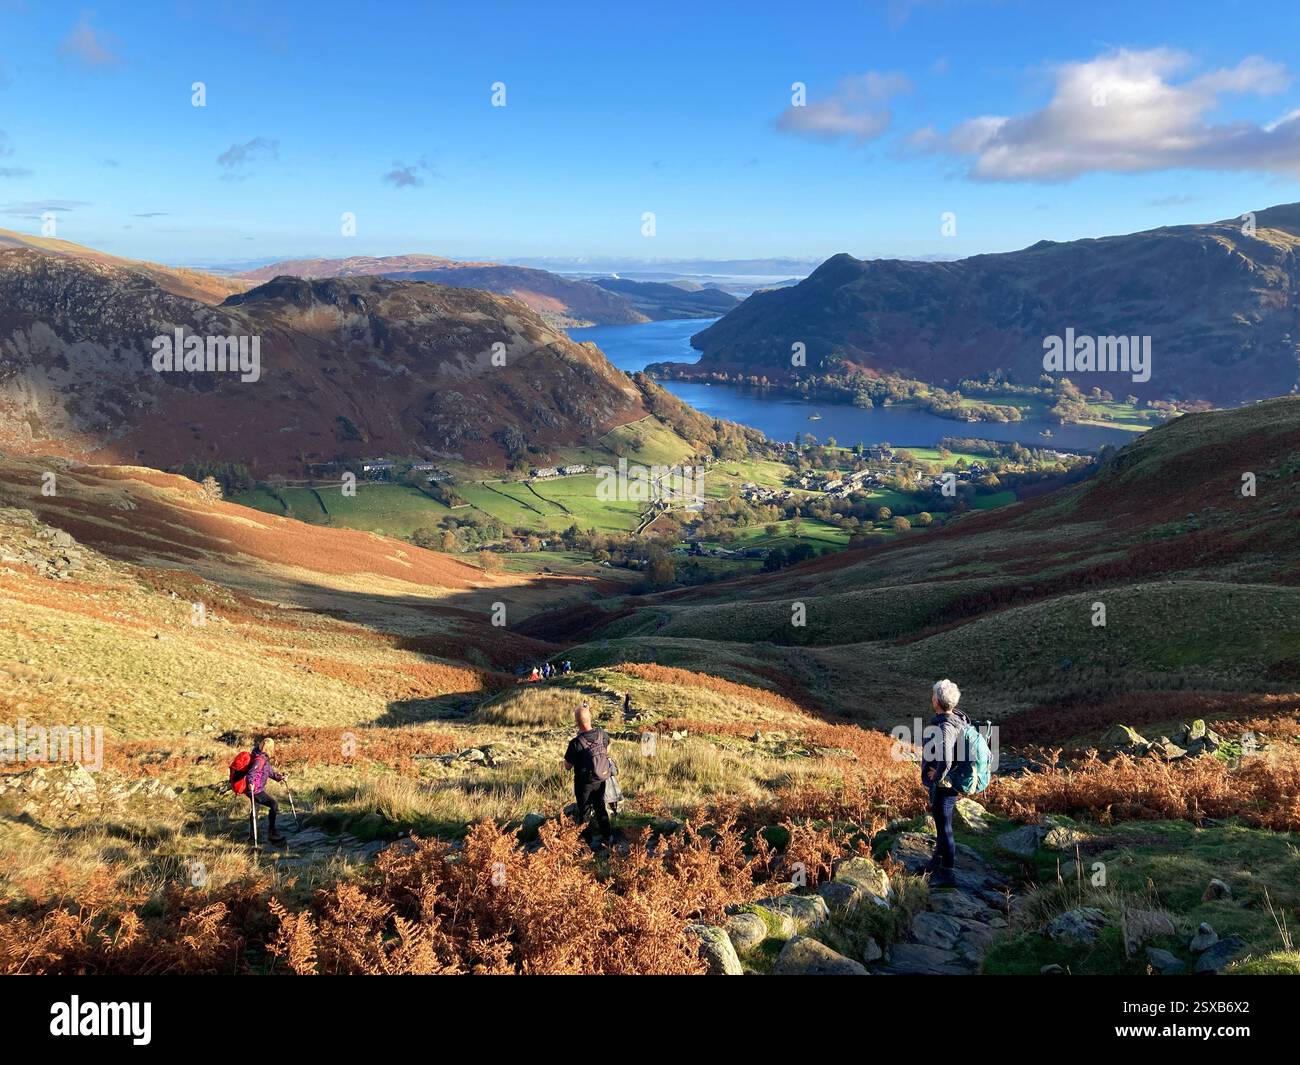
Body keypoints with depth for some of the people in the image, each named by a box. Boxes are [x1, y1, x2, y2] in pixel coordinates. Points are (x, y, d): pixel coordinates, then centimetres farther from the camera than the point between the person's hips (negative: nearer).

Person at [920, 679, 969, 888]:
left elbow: (945, 762, -40)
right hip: (949, 783, 10)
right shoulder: (958, 718, -1)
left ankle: (947, 874, 19)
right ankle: (938, 860, 45)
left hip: (943, 785, -10)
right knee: (941, 823, 26)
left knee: (944, 827, 5)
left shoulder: (944, 727, -30)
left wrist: (938, 777, -20)